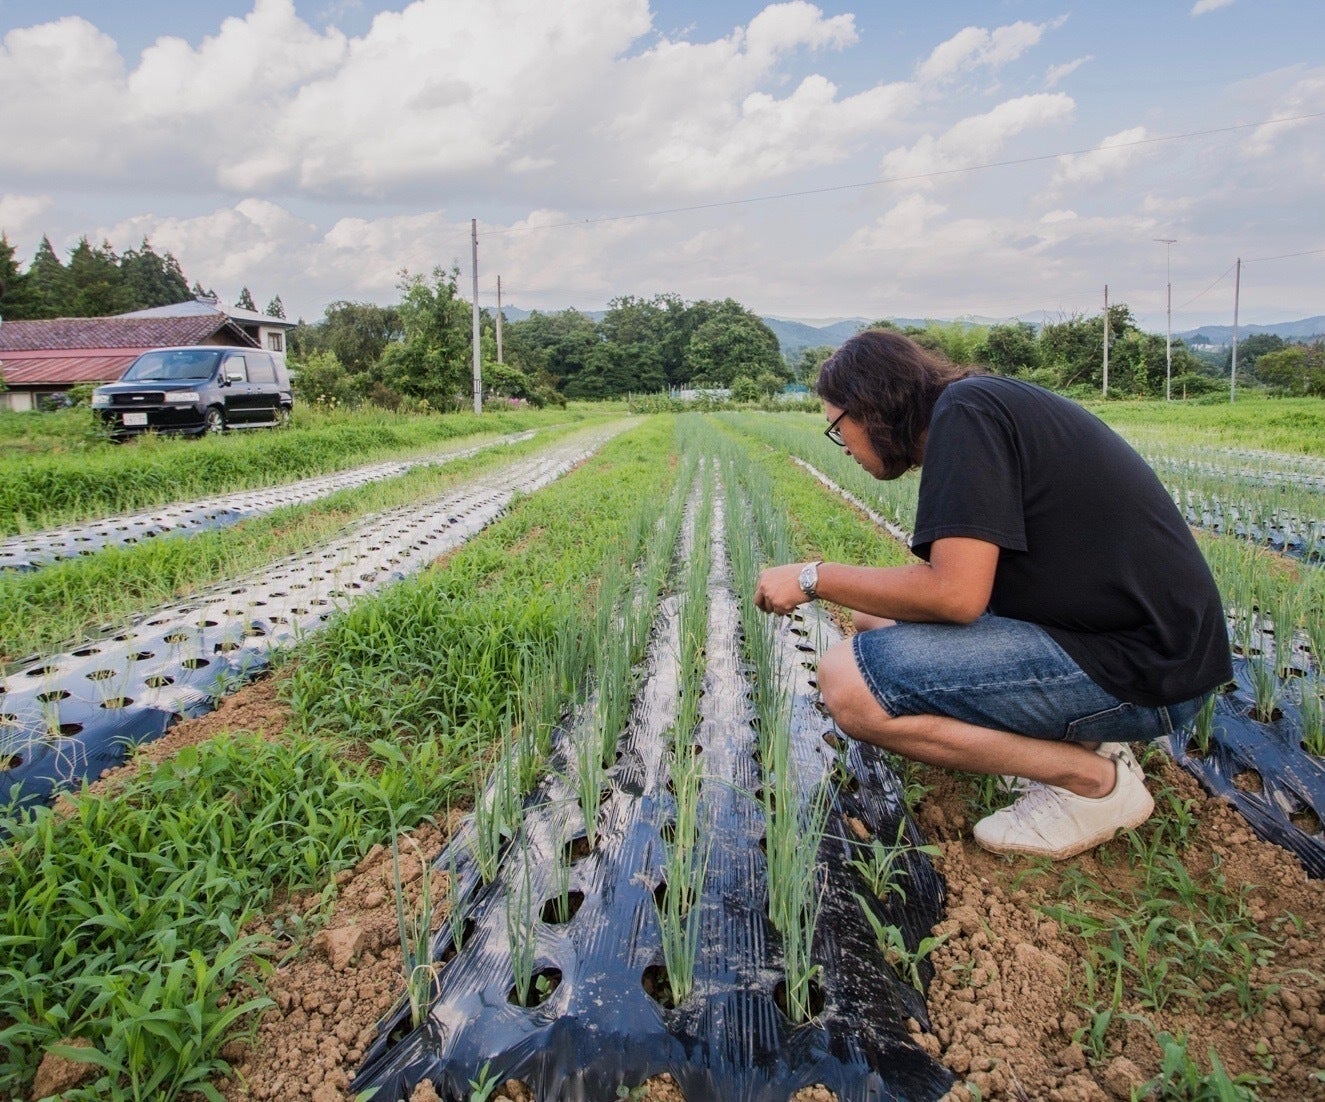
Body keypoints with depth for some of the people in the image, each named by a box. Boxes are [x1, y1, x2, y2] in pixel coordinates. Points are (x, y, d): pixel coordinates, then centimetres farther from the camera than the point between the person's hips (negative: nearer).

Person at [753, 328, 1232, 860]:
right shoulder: (988, 402, 14)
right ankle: (1079, 736, 10)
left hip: (1137, 670, -10)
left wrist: (814, 578, -12)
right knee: (878, 617, 15)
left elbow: (955, 595, -23)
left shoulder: (964, 410, -15)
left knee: (848, 682, -20)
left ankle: (1095, 780, -5)